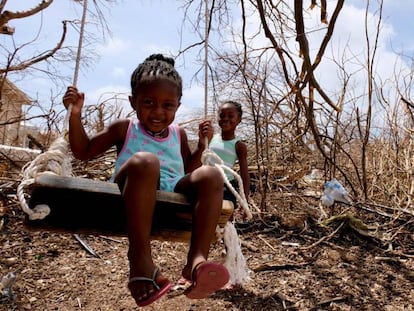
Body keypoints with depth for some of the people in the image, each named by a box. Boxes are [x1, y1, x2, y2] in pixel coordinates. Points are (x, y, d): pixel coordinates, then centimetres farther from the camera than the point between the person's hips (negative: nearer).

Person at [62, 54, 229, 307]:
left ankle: (197, 260, -37)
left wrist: (202, 146, 13)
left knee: (211, 176, -24)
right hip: (133, 199, -3)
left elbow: (189, 172, 28)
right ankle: (140, 259, -37)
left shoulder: (178, 134, 21)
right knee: (144, 162, -36)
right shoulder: (125, 128, 13)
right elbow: (83, 151, 18)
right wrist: (75, 115, 5)